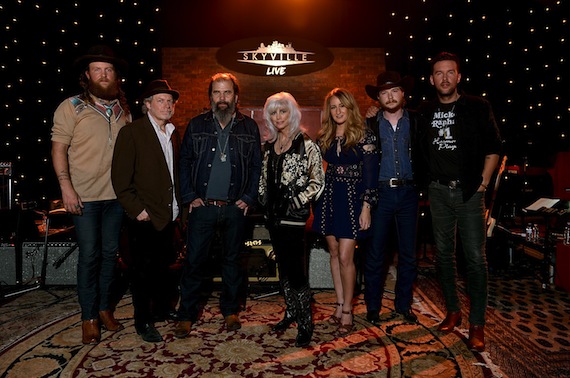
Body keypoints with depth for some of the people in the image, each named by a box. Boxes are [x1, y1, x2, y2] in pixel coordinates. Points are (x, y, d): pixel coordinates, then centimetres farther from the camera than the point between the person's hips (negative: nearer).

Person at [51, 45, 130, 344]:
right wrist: (66, 187, -14)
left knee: (110, 253, 11)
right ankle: (89, 317, 16)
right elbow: (59, 148, -4)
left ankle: (105, 308, 27)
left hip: (116, 194, 4)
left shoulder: (123, 109, 9)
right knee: (89, 255, 1)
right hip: (84, 196, -3)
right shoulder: (71, 107, -2)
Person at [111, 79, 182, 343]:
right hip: (145, 217, -6)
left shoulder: (173, 134, 11)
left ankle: (163, 308, 36)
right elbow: (120, 178, -13)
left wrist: (179, 202, 10)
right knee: (143, 270, 6)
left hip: (169, 214, 6)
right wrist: (137, 209, -15)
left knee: (164, 265, 18)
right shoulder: (131, 132, -9)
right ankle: (143, 321, 21)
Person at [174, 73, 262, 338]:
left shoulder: (249, 127, 5)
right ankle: (186, 315, 18)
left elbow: (256, 166, 6)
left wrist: (249, 198, -3)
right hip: (202, 206, 0)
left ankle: (230, 311, 28)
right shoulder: (196, 125, 4)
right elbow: (184, 162, 5)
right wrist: (189, 196, -3)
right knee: (193, 260, 2)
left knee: (232, 259, 12)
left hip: (235, 207, 1)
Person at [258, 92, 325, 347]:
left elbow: (318, 181, -9)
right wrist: (264, 200, 8)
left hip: (294, 215, -6)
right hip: (273, 214, 7)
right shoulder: (269, 145, 12)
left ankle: (305, 323, 9)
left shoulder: (306, 144, -7)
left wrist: (296, 203, -13)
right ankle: (290, 312, 30)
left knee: (295, 270, -6)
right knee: (283, 266, 15)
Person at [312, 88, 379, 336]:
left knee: (345, 257, -6)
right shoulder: (324, 137, 8)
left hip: (352, 199, -5)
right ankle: (340, 304, 23)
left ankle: (347, 311, 9)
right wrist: (316, 202, 9)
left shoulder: (364, 135, -5)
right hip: (329, 198, 5)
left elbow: (370, 173, -8)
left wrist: (366, 206, -13)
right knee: (334, 253, 10)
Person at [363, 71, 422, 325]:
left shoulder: (416, 122, 5)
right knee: (375, 253, 3)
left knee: (408, 253, 10)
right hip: (380, 192, -1)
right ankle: (372, 306, 19)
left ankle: (403, 304, 27)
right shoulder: (370, 124, 4)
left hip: (408, 192, 1)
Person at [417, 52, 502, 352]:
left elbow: (493, 147, 1)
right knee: (443, 254, 10)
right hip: (438, 192, 3)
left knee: (475, 257, -3)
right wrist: (427, 180, 4)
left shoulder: (477, 107, 0)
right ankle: (453, 311, 26)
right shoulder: (425, 111, 8)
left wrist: (482, 182, -5)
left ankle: (477, 324, 8)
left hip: (469, 191, -3)